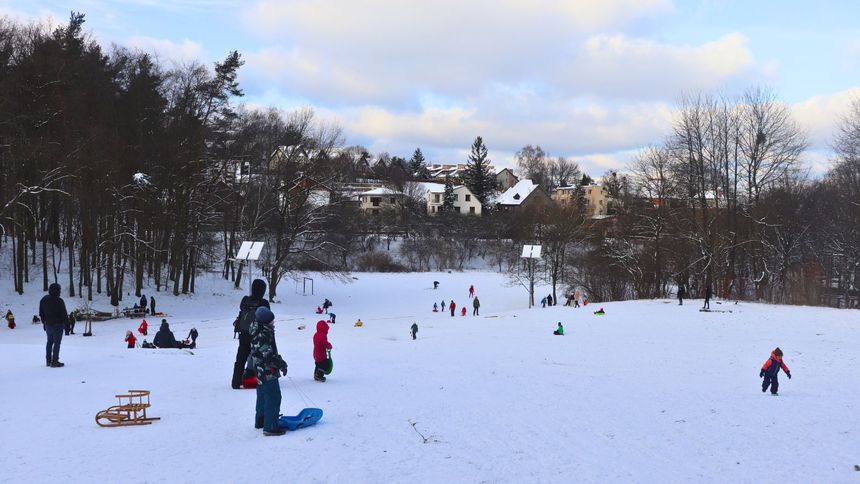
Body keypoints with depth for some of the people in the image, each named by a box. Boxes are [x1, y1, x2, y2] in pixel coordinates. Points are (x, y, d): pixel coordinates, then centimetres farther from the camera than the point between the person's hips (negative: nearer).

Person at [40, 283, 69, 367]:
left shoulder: (44, 300, 5)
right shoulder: (59, 301, -17)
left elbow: (41, 313, 13)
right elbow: (64, 314, -13)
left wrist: (44, 323, 22)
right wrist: (67, 324, -4)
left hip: (48, 325, 7)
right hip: (57, 324, -7)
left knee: (50, 342, 19)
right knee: (57, 342, -3)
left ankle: (48, 360, 21)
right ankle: (55, 361, -5)